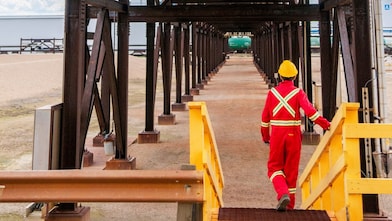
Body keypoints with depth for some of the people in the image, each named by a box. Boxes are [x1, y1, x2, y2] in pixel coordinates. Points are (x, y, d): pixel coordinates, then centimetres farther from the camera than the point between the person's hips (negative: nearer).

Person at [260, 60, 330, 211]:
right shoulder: (298, 92, -4)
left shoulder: (272, 92, 2)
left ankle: (283, 194, -15)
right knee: (291, 169, 10)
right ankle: (289, 203, 17)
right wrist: (325, 124, -11)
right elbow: (309, 110, -17)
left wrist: (265, 136, 17)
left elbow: (265, 116, 6)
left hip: (277, 134, 0)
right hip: (293, 134, 0)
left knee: (274, 166, 10)